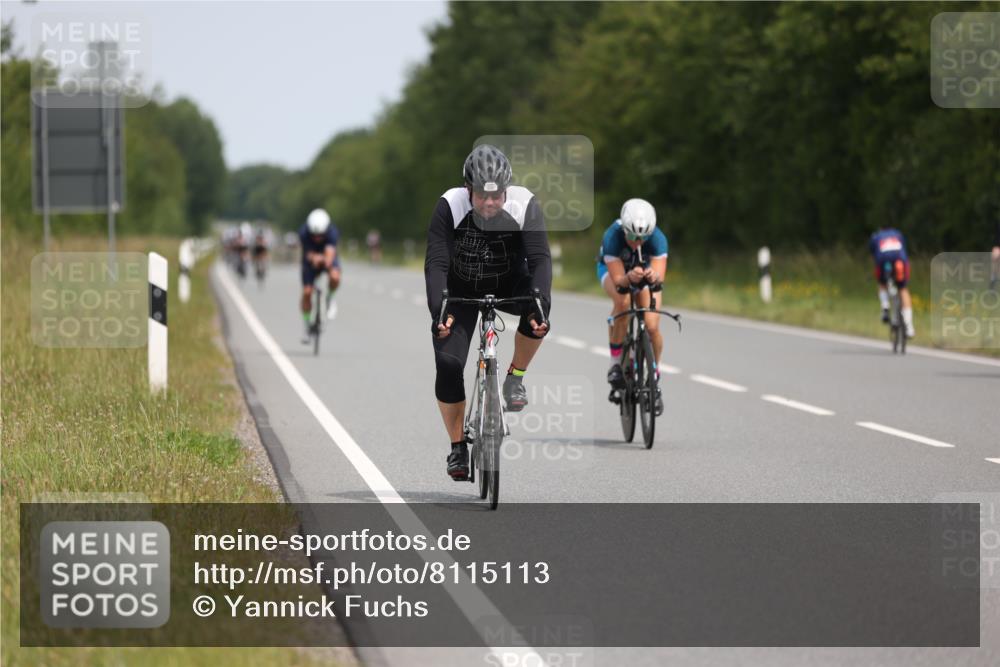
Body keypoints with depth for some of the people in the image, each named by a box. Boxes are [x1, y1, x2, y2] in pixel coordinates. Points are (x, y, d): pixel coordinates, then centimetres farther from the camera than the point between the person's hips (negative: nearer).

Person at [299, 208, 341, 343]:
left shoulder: (332, 232, -35)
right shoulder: (304, 232, -32)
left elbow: (330, 254, -47)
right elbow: (308, 254, -34)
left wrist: (326, 261, -71)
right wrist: (314, 257, -59)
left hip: (328, 258, -1)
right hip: (310, 260, 1)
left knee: (335, 277, -33)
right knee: (306, 292, -10)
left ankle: (330, 298, 0)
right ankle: (307, 326, 11)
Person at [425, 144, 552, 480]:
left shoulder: (524, 206, -26)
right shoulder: (450, 206, -27)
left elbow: (540, 259, -32)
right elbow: (436, 264, -30)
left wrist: (540, 304, -47)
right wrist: (438, 311, -44)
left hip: (509, 285, 0)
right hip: (462, 291, 0)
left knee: (538, 306, -33)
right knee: (448, 363, -15)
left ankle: (515, 377, -10)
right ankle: (458, 446, 4)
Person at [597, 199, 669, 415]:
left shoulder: (657, 239, -34)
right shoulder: (612, 237, -38)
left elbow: (660, 275, -44)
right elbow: (618, 281, -40)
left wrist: (653, 276, -68)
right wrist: (630, 277, -62)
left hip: (644, 271, 2)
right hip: (612, 269, -2)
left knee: (652, 326, -17)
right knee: (622, 301, -36)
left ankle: (654, 379, 7)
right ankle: (616, 362, -21)